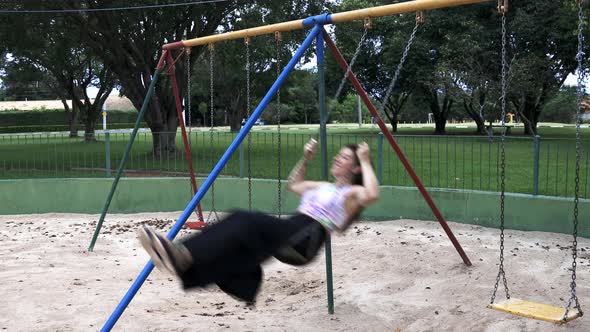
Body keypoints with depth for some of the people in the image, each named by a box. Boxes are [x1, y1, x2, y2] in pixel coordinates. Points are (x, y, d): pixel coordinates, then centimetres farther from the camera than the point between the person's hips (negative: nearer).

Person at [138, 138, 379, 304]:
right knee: (241, 222, -21)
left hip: (306, 239, -8)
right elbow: (293, 184, 44)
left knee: (249, 222, -32)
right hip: (287, 234, 8)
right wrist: (306, 159, 35)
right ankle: (182, 256, -39)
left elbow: (372, 195, -15)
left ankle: (185, 256, -49)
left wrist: (366, 161, -4)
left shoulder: (353, 193, 9)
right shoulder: (323, 187, 31)